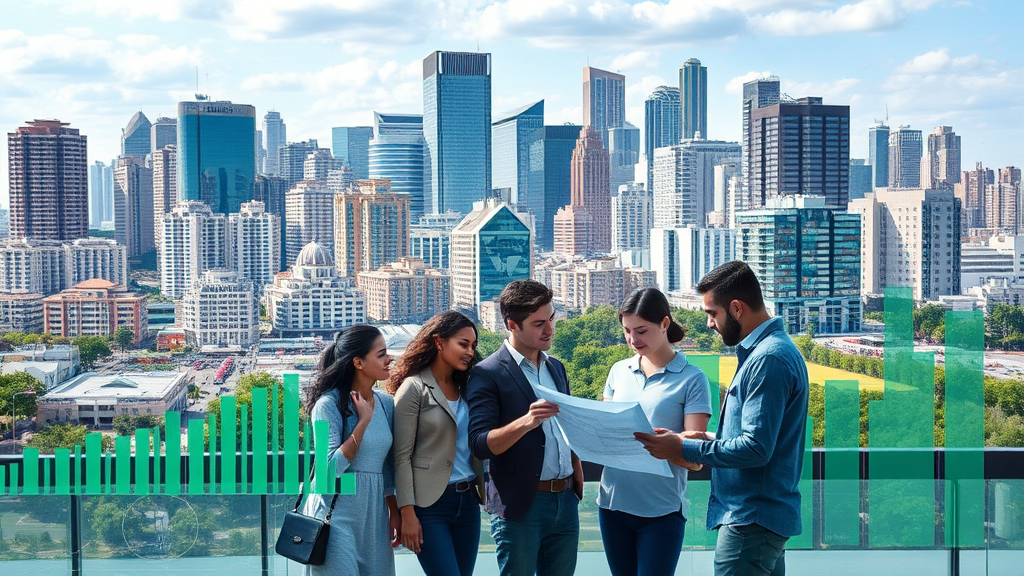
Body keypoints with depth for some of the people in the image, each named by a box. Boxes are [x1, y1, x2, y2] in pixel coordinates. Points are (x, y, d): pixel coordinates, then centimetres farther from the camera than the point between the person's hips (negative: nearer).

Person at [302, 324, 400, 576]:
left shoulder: (386, 403, 8)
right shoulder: (329, 404, -11)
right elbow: (330, 467, -19)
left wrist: (395, 513, 12)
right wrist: (363, 421, -16)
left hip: (375, 514, 6)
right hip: (337, 514, -6)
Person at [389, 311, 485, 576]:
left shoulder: (466, 388, 13)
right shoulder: (414, 388, -6)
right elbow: (401, 457, -9)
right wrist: (408, 514, -13)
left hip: (468, 500, 6)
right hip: (430, 504, -6)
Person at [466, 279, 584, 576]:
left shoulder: (556, 368, 14)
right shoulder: (487, 374, -9)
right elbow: (480, 445, -18)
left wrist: (578, 479, 16)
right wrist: (526, 422, -32)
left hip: (566, 499, 6)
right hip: (521, 504, -6)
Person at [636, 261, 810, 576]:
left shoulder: (768, 359, -19)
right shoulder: (761, 350, 15)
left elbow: (756, 449, -23)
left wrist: (683, 448, -17)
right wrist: (709, 441, 10)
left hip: (752, 519, -11)